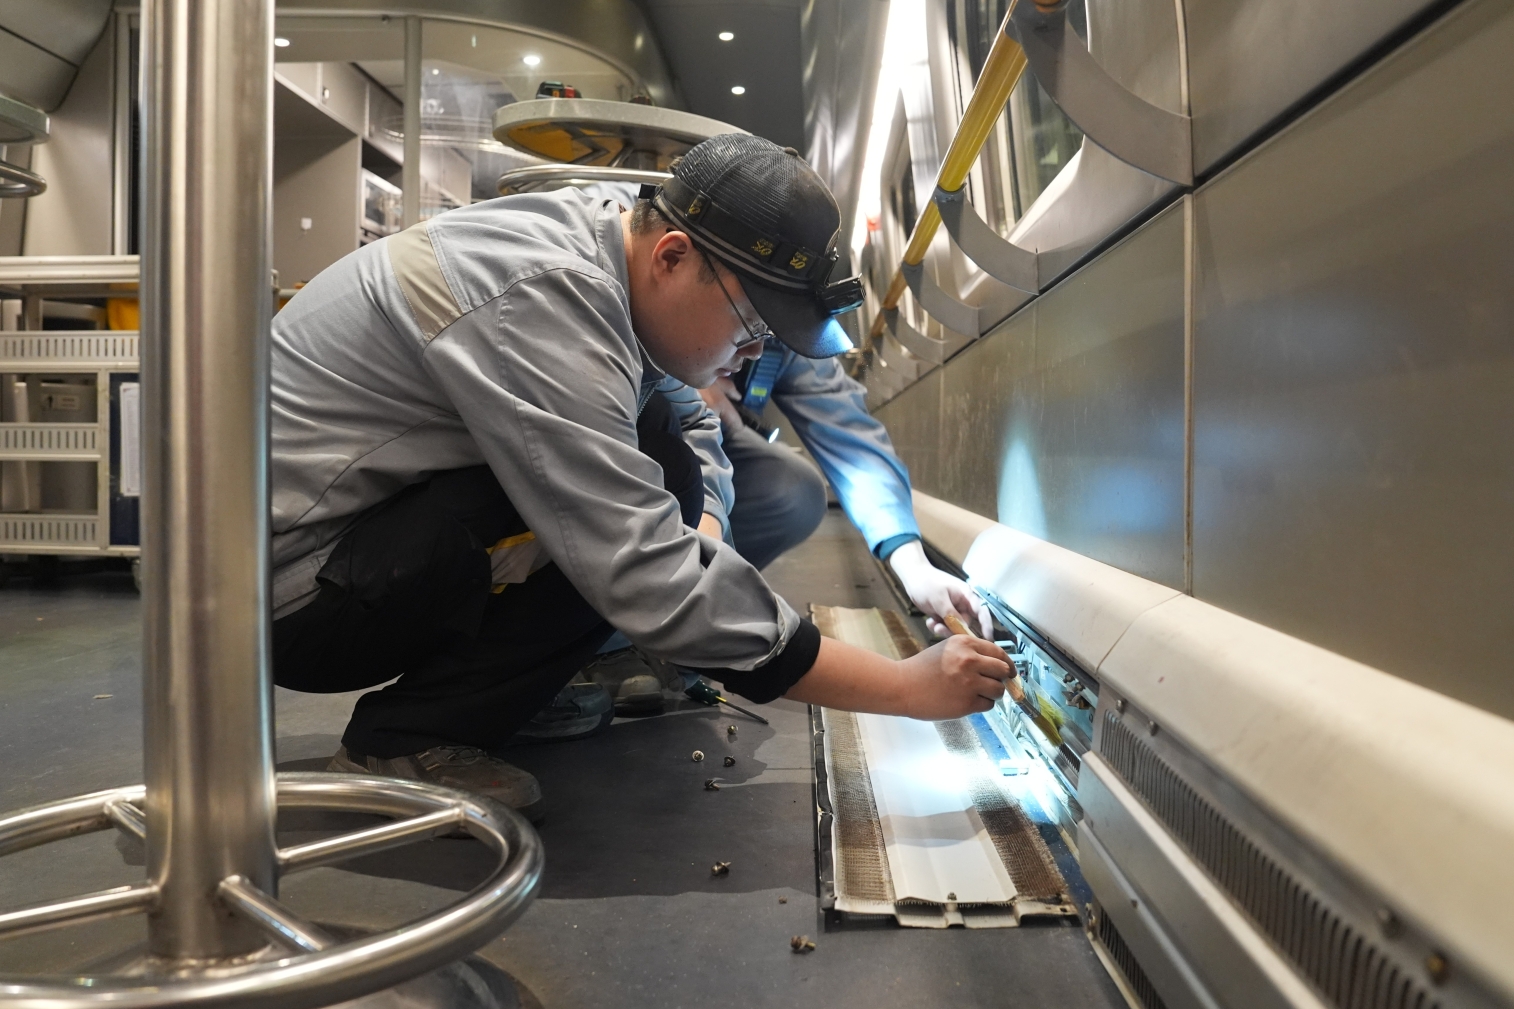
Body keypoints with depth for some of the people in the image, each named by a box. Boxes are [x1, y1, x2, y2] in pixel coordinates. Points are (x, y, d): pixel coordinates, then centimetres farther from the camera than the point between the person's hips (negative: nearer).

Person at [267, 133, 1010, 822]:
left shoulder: (585, 238, 0)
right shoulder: (545, 300, -29)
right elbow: (659, 592, -31)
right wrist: (908, 688, -25)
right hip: (289, 583, -9)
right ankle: (401, 742, -6)